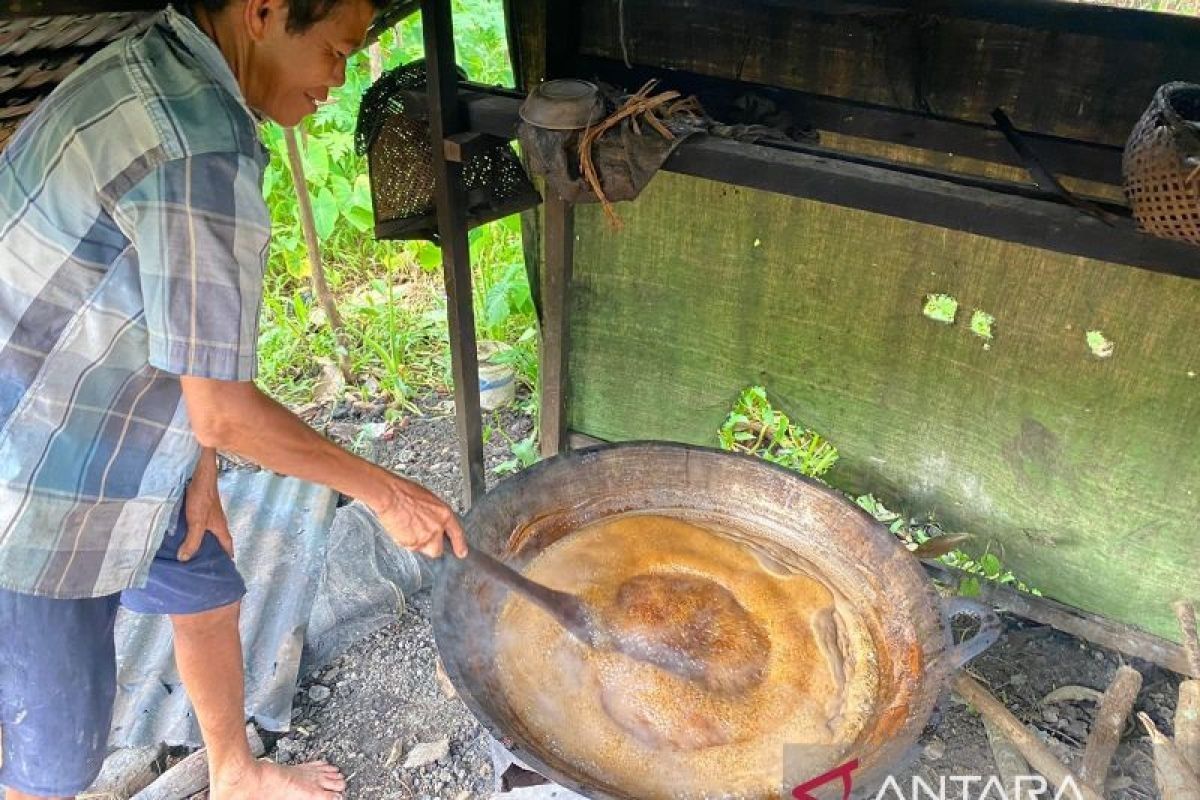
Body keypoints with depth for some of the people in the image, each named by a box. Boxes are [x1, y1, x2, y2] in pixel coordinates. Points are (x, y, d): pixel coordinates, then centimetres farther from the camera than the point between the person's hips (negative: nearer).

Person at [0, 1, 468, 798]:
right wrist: (386, 491, -12)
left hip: (97, 453, 10)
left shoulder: (154, 69, 1)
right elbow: (225, 411, -24)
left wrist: (200, 469, 5)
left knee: (207, 594, 25)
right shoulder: (199, 154, -31)